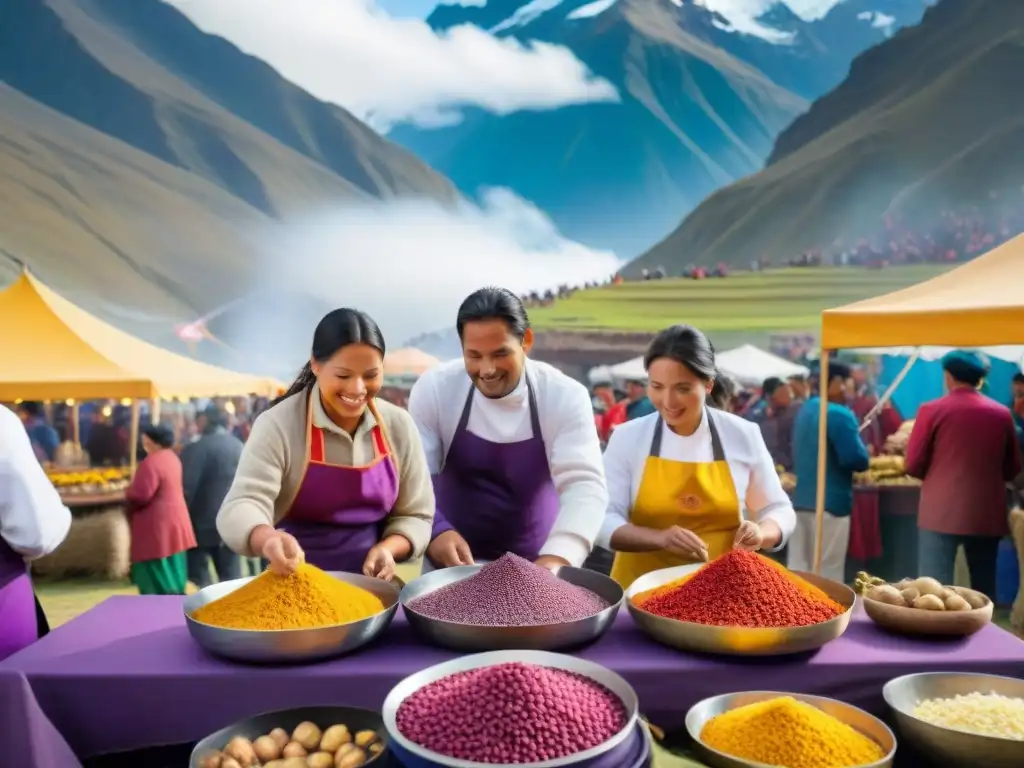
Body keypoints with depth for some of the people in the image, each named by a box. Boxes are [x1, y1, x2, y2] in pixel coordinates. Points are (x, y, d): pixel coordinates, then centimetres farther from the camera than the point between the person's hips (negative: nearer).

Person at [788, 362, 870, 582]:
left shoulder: (805, 410, 12)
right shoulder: (840, 414, -14)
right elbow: (858, 461, -18)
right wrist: (863, 453, 2)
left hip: (801, 499, 8)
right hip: (831, 502, -8)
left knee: (798, 568, 10)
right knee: (828, 574, -1)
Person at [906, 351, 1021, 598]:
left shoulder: (932, 410, -6)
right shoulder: (1002, 413, 4)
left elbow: (914, 466, -3)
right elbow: (1012, 469, 13)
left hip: (941, 514, -4)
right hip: (987, 515, 4)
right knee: (984, 591, 15)